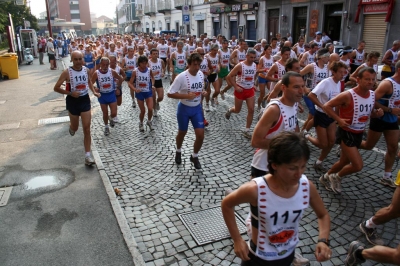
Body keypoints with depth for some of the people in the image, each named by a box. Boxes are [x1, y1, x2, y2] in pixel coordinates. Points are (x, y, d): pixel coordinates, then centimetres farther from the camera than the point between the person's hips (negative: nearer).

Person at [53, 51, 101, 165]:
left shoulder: (86, 70, -1)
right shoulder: (67, 72, -14)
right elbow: (56, 88, -11)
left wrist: (94, 92, 4)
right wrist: (70, 93, -23)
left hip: (85, 100, 2)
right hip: (73, 101, -2)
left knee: (87, 129, -2)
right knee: (75, 128, 15)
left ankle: (87, 155, 2)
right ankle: (71, 127, 56)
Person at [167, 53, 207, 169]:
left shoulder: (201, 74, -3)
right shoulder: (181, 77, -22)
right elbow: (170, 94, -20)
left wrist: (203, 92, -7)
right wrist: (186, 96, -29)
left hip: (197, 108, 4)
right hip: (184, 109, -4)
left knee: (200, 135, -2)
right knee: (182, 133, 16)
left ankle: (194, 156, 23)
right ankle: (178, 152, 46)